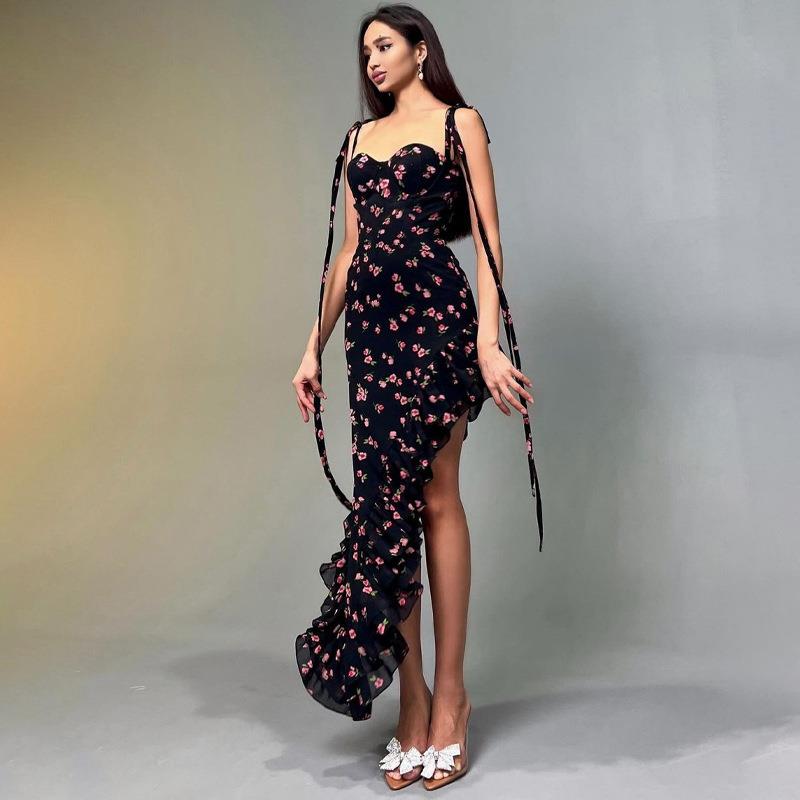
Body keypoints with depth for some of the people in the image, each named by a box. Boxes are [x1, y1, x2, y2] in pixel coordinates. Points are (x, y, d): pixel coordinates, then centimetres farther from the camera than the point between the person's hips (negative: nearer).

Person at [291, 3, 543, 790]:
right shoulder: (359, 137, 20)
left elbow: (487, 237, -4)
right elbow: (348, 249, 17)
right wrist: (314, 346, 12)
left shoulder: (458, 122, 5)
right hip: (369, 323, 5)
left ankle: (448, 693, 7)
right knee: (384, 496, 2)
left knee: (431, 496, -5)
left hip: (435, 315, -5)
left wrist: (490, 340, -16)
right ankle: (412, 700, 10)